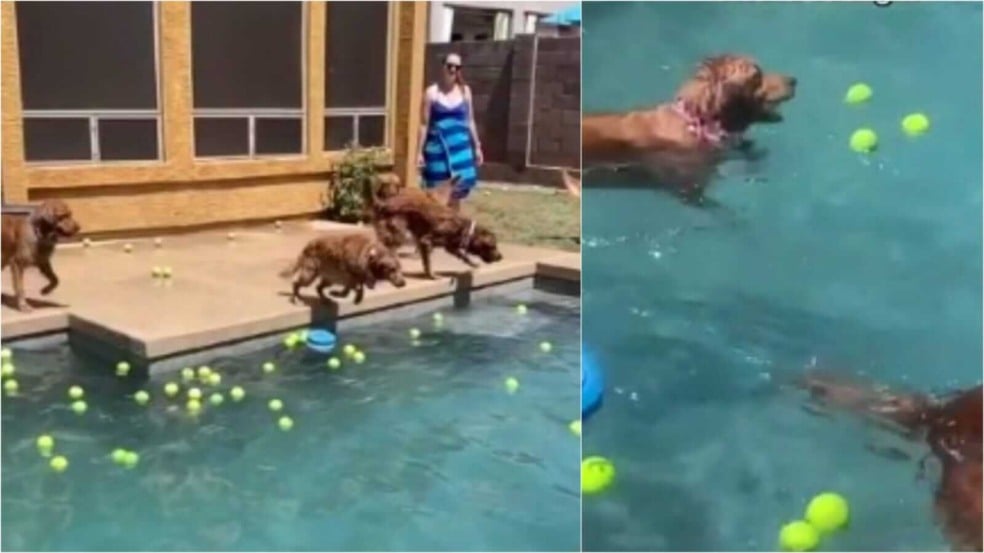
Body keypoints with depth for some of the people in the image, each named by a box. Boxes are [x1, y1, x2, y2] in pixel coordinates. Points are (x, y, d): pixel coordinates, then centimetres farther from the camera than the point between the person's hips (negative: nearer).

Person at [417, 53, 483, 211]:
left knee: (456, 192, 4)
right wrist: (420, 152, -6)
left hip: (460, 147, 3)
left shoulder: (465, 91, 6)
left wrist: (477, 147, 11)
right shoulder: (432, 92, -3)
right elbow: (424, 124, -3)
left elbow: (470, 121, 12)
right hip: (437, 147, -3)